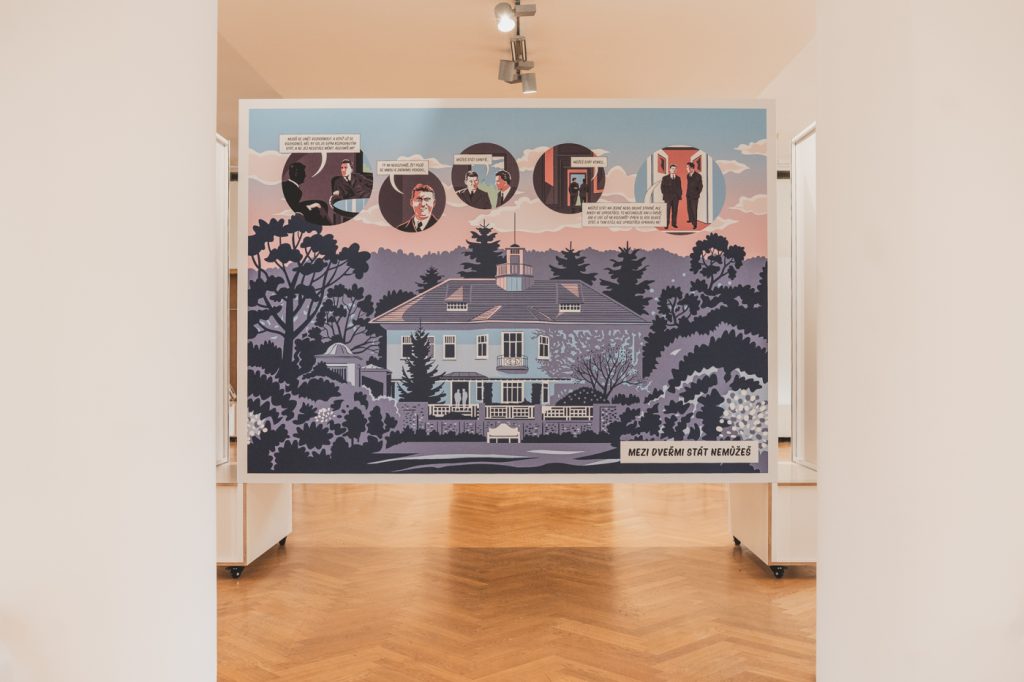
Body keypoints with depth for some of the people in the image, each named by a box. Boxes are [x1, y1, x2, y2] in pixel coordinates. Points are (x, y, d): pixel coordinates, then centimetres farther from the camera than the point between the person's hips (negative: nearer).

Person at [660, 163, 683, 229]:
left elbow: (680, 187, 13)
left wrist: (680, 194, 2)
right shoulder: (665, 178, 5)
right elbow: (663, 187, 3)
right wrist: (664, 195, -5)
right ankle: (666, 224, -4)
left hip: (676, 197, 3)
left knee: (675, 211, 1)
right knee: (667, 211, -6)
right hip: (668, 197, -3)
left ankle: (673, 223, 8)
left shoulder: (678, 178, 13)